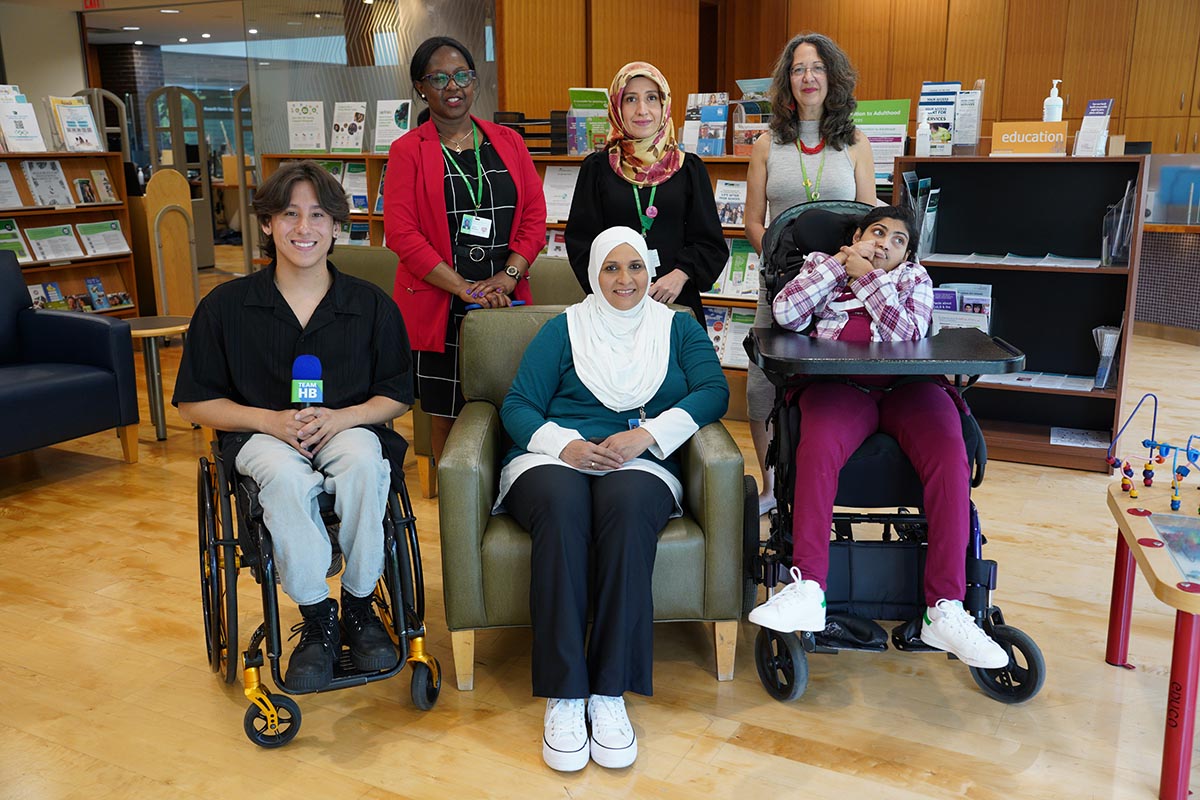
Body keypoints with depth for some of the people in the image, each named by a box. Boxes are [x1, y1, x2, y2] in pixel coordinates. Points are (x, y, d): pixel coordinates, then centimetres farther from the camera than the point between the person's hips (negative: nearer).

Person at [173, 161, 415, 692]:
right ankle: (317, 621, -17)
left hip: (348, 427, 1)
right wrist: (271, 420, -12)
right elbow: (194, 402, 5)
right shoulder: (226, 306, 2)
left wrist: (341, 418, -13)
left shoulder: (371, 305, 4)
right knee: (285, 477, -36)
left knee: (365, 461, -35)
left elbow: (398, 394, 7)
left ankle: (359, 608, -14)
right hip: (261, 435, 0)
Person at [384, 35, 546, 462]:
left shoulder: (508, 142, 11)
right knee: (446, 416, 5)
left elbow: (534, 216, 6)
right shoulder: (407, 151, 1)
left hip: (504, 304, 3)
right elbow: (401, 232, -9)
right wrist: (464, 288, -16)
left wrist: (507, 277, -10)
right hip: (438, 306, -2)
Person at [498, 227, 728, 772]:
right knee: (561, 503, -36)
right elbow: (518, 405, 8)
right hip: (553, 459, 0)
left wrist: (647, 434, -13)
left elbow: (713, 391, 2)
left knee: (628, 502, -37)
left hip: (640, 465, 0)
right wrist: (565, 444, -12)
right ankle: (563, 696, -35)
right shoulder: (565, 329, 17)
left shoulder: (678, 328, 19)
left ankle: (610, 692, -34)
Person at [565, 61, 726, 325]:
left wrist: (680, 274, -13)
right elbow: (580, 241, 1)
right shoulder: (597, 167, 5)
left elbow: (711, 243, 5)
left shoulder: (689, 167, 7)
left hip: (677, 302, 1)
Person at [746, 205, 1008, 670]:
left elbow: (908, 332, -1)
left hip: (909, 387, 1)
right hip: (839, 385, -1)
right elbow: (785, 315, 1)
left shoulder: (915, 279, 21)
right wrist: (840, 262, 3)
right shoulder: (822, 267, 23)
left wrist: (865, 275, -1)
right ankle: (807, 590, -35)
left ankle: (945, 611, -28)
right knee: (817, 449, -35)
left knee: (950, 459, -28)